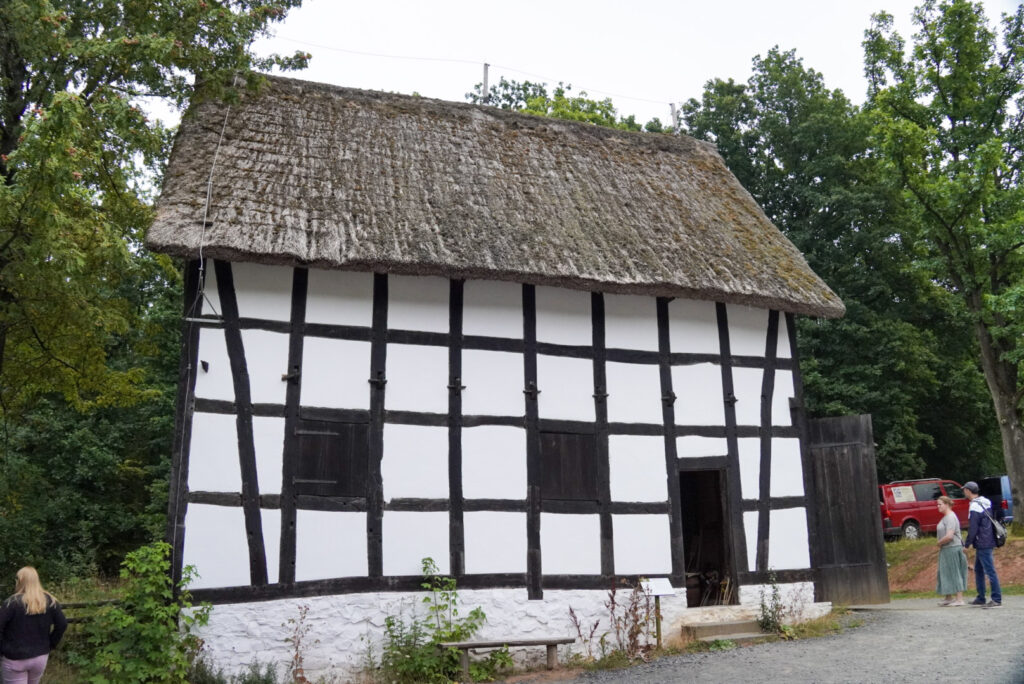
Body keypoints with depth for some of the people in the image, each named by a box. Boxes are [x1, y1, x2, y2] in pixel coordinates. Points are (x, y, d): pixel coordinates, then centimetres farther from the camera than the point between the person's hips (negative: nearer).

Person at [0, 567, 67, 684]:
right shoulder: (50, 601, 0)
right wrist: (50, 645, 8)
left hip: (15, 659, -4)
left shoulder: (12, 602, -14)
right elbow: (62, 624, 0)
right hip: (41, 657, 5)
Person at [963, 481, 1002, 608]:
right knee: (978, 570, 15)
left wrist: (967, 544, -6)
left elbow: (973, 529, -18)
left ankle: (997, 599, -2)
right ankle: (981, 598, 21)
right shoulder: (985, 502, 10)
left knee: (990, 571, -5)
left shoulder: (974, 508, -19)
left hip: (983, 544, -10)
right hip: (988, 540, 10)